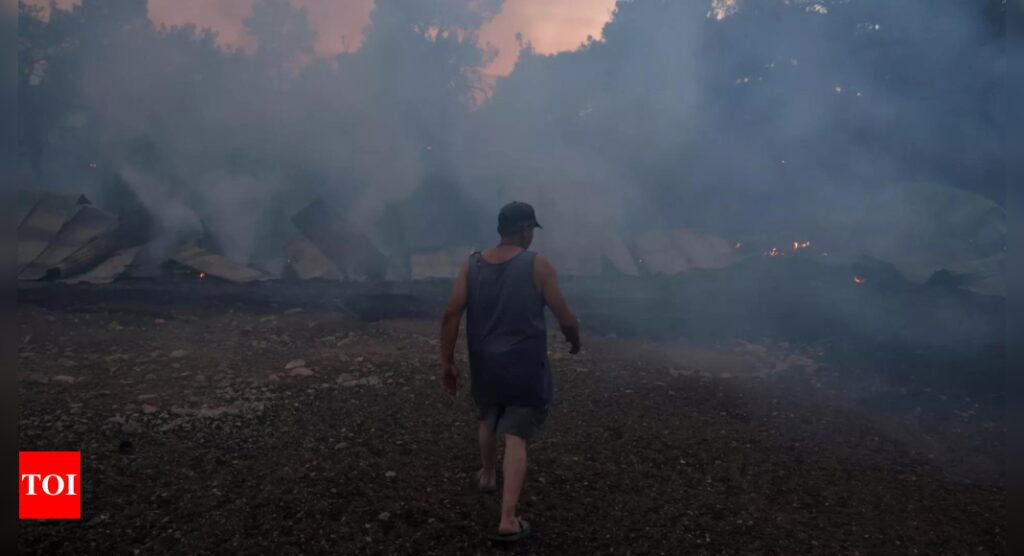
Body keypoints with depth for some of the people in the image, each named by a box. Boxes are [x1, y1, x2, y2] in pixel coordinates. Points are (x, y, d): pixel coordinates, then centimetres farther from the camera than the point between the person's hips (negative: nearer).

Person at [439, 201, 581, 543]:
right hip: (526, 367, -4)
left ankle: (486, 475, 51)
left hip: (485, 366, 4)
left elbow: (451, 315, -6)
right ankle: (508, 520, -3)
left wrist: (447, 363, -1)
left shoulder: (471, 266, 0)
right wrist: (574, 340, 12)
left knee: (489, 421, 29)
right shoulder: (538, 266, -10)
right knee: (516, 437, 1)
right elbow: (566, 318, -9)